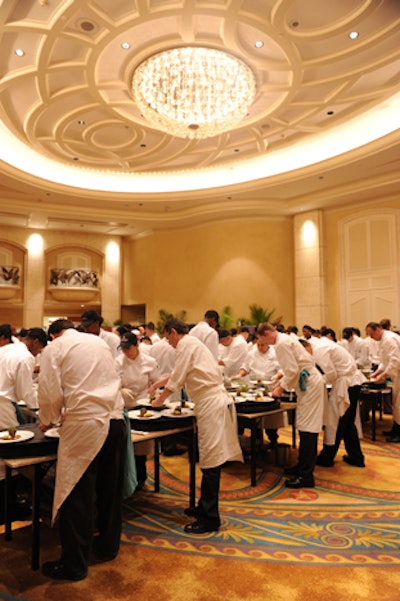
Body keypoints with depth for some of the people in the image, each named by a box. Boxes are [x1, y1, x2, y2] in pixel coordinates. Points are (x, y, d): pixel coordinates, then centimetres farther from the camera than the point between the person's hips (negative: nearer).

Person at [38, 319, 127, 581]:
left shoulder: (54, 348, 2)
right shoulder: (99, 342, 17)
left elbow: (50, 392, -5)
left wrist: (48, 420, 15)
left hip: (84, 425, -6)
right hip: (115, 419, 6)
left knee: (77, 495, 5)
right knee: (110, 489, 18)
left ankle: (74, 564, 16)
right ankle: (108, 546, 34)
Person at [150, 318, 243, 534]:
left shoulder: (187, 343, -8)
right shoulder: (192, 343, 21)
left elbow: (177, 379, -9)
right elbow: (179, 373, 36)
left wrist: (161, 399, 5)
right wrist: (159, 383, 39)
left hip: (211, 404, -10)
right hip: (212, 403, 10)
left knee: (210, 460, -5)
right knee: (209, 458, 16)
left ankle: (209, 518, 3)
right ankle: (205, 507, 28)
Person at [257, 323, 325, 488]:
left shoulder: (282, 344, -16)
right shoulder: (285, 340, 16)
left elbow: (293, 371, -20)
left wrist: (281, 388, -7)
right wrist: (280, 383, 18)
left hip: (309, 384, -11)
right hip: (309, 383, 11)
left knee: (307, 429, -9)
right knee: (304, 427, 15)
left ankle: (306, 476, -6)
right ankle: (302, 466, 26)